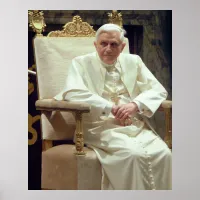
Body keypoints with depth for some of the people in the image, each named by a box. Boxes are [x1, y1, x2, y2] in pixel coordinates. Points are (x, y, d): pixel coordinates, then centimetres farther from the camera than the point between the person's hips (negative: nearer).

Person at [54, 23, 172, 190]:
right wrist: (112, 108, -17)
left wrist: (135, 104, -11)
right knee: (133, 154, -32)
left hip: (136, 125, 4)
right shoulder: (81, 63, 5)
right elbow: (73, 93, -12)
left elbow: (158, 90, 10)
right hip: (101, 126, -4)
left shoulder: (133, 61, 16)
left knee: (163, 154, -24)